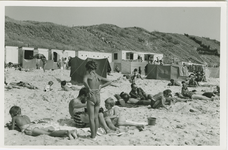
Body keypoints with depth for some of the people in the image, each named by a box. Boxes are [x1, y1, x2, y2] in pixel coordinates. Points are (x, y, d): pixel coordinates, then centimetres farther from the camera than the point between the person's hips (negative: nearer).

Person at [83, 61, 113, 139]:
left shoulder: (88, 75, -5)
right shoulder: (98, 76, 11)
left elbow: (84, 81, -29)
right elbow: (109, 81, 17)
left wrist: (89, 89, -19)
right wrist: (100, 86, 13)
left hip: (91, 98, -6)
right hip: (98, 98, 6)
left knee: (91, 118, -1)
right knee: (96, 117, 14)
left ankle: (93, 135, 1)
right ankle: (95, 134, 19)